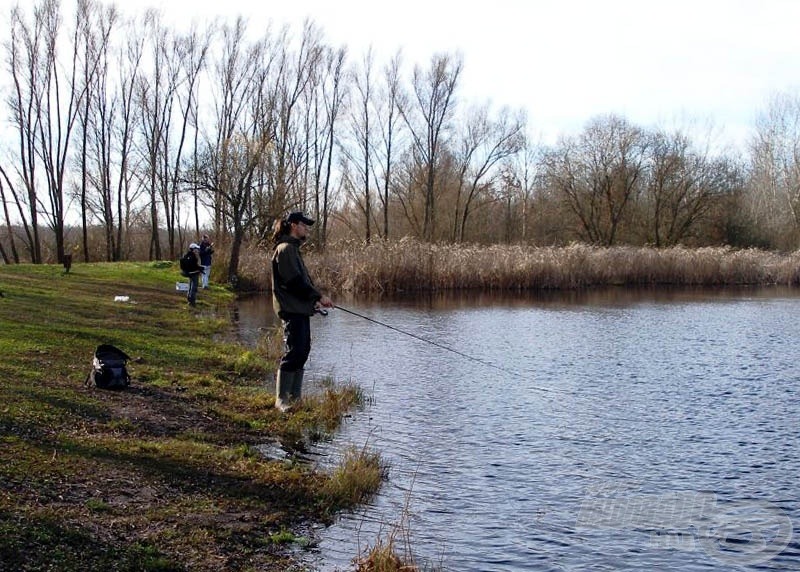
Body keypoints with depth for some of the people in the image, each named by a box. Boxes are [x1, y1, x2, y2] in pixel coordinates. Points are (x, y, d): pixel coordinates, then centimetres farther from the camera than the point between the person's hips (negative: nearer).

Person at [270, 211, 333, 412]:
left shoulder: (293, 248, 21)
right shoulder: (286, 248, -11)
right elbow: (294, 281, -19)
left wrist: (315, 299, 11)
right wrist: (319, 296, -15)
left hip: (300, 309, 11)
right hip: (291, 308, -11)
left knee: (302, 350, 11)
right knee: (293, 352, -12)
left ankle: (294, 396, 17)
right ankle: (281, 399, -8)